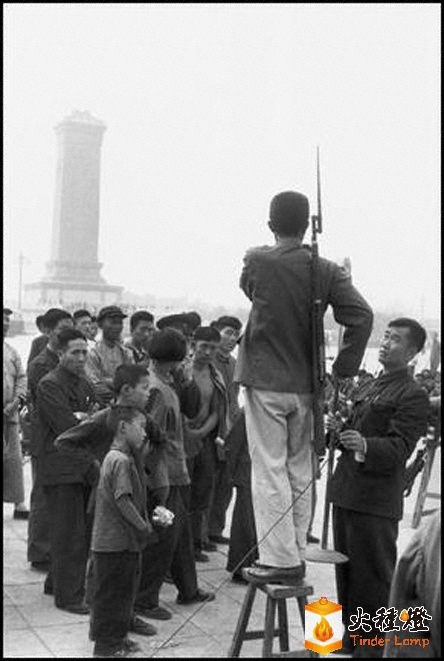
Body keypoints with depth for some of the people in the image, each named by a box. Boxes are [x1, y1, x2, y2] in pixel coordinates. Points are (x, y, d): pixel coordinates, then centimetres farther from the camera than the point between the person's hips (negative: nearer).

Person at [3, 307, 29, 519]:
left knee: (14, 458, 6)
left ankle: (19, 503, 11)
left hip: (9, 414, 5)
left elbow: (21, 377, 12)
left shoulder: (11, 351, 13)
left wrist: (17, 401, -3)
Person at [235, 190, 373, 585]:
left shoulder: (257, 262, -8)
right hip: (306, 385, 3)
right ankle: (297, 556, 21)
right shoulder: (327, 271, -3)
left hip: (265, 381, -3)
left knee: (270, 470, 1)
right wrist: (343, 370, -4)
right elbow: (362, 316, -10)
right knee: (300, 471, 13)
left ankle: (280, 559, 2)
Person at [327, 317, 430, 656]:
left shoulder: (414, 396, -7)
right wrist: (340, 429, 4)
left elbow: (398, 447, -17)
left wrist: (364, 445, -35)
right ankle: (352, 636, 30)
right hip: (346, 493, 8)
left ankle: (375, 645, 10)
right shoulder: (369, 388, 19)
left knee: (373, 576, -1)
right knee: (346, 571, 16)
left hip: (375, 501, -8)